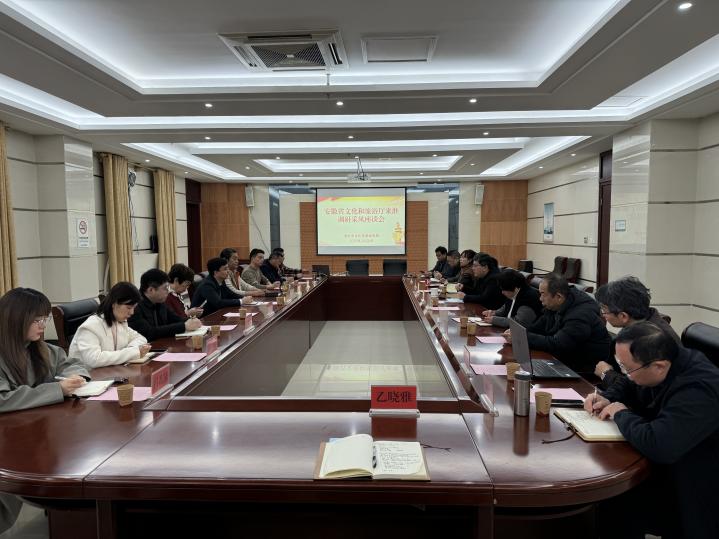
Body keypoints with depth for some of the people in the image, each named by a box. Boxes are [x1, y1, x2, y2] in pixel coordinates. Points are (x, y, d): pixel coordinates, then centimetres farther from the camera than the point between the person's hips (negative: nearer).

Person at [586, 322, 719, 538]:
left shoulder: (698, 391, -33)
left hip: (690, 489, -8)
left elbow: (657, 446, -43)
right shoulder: (661, 361, -6)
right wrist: (608, 399, -6)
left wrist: (621, 414, -24)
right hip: (663, 465, 8)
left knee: (614, 503, -18)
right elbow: (626, 386, 15)